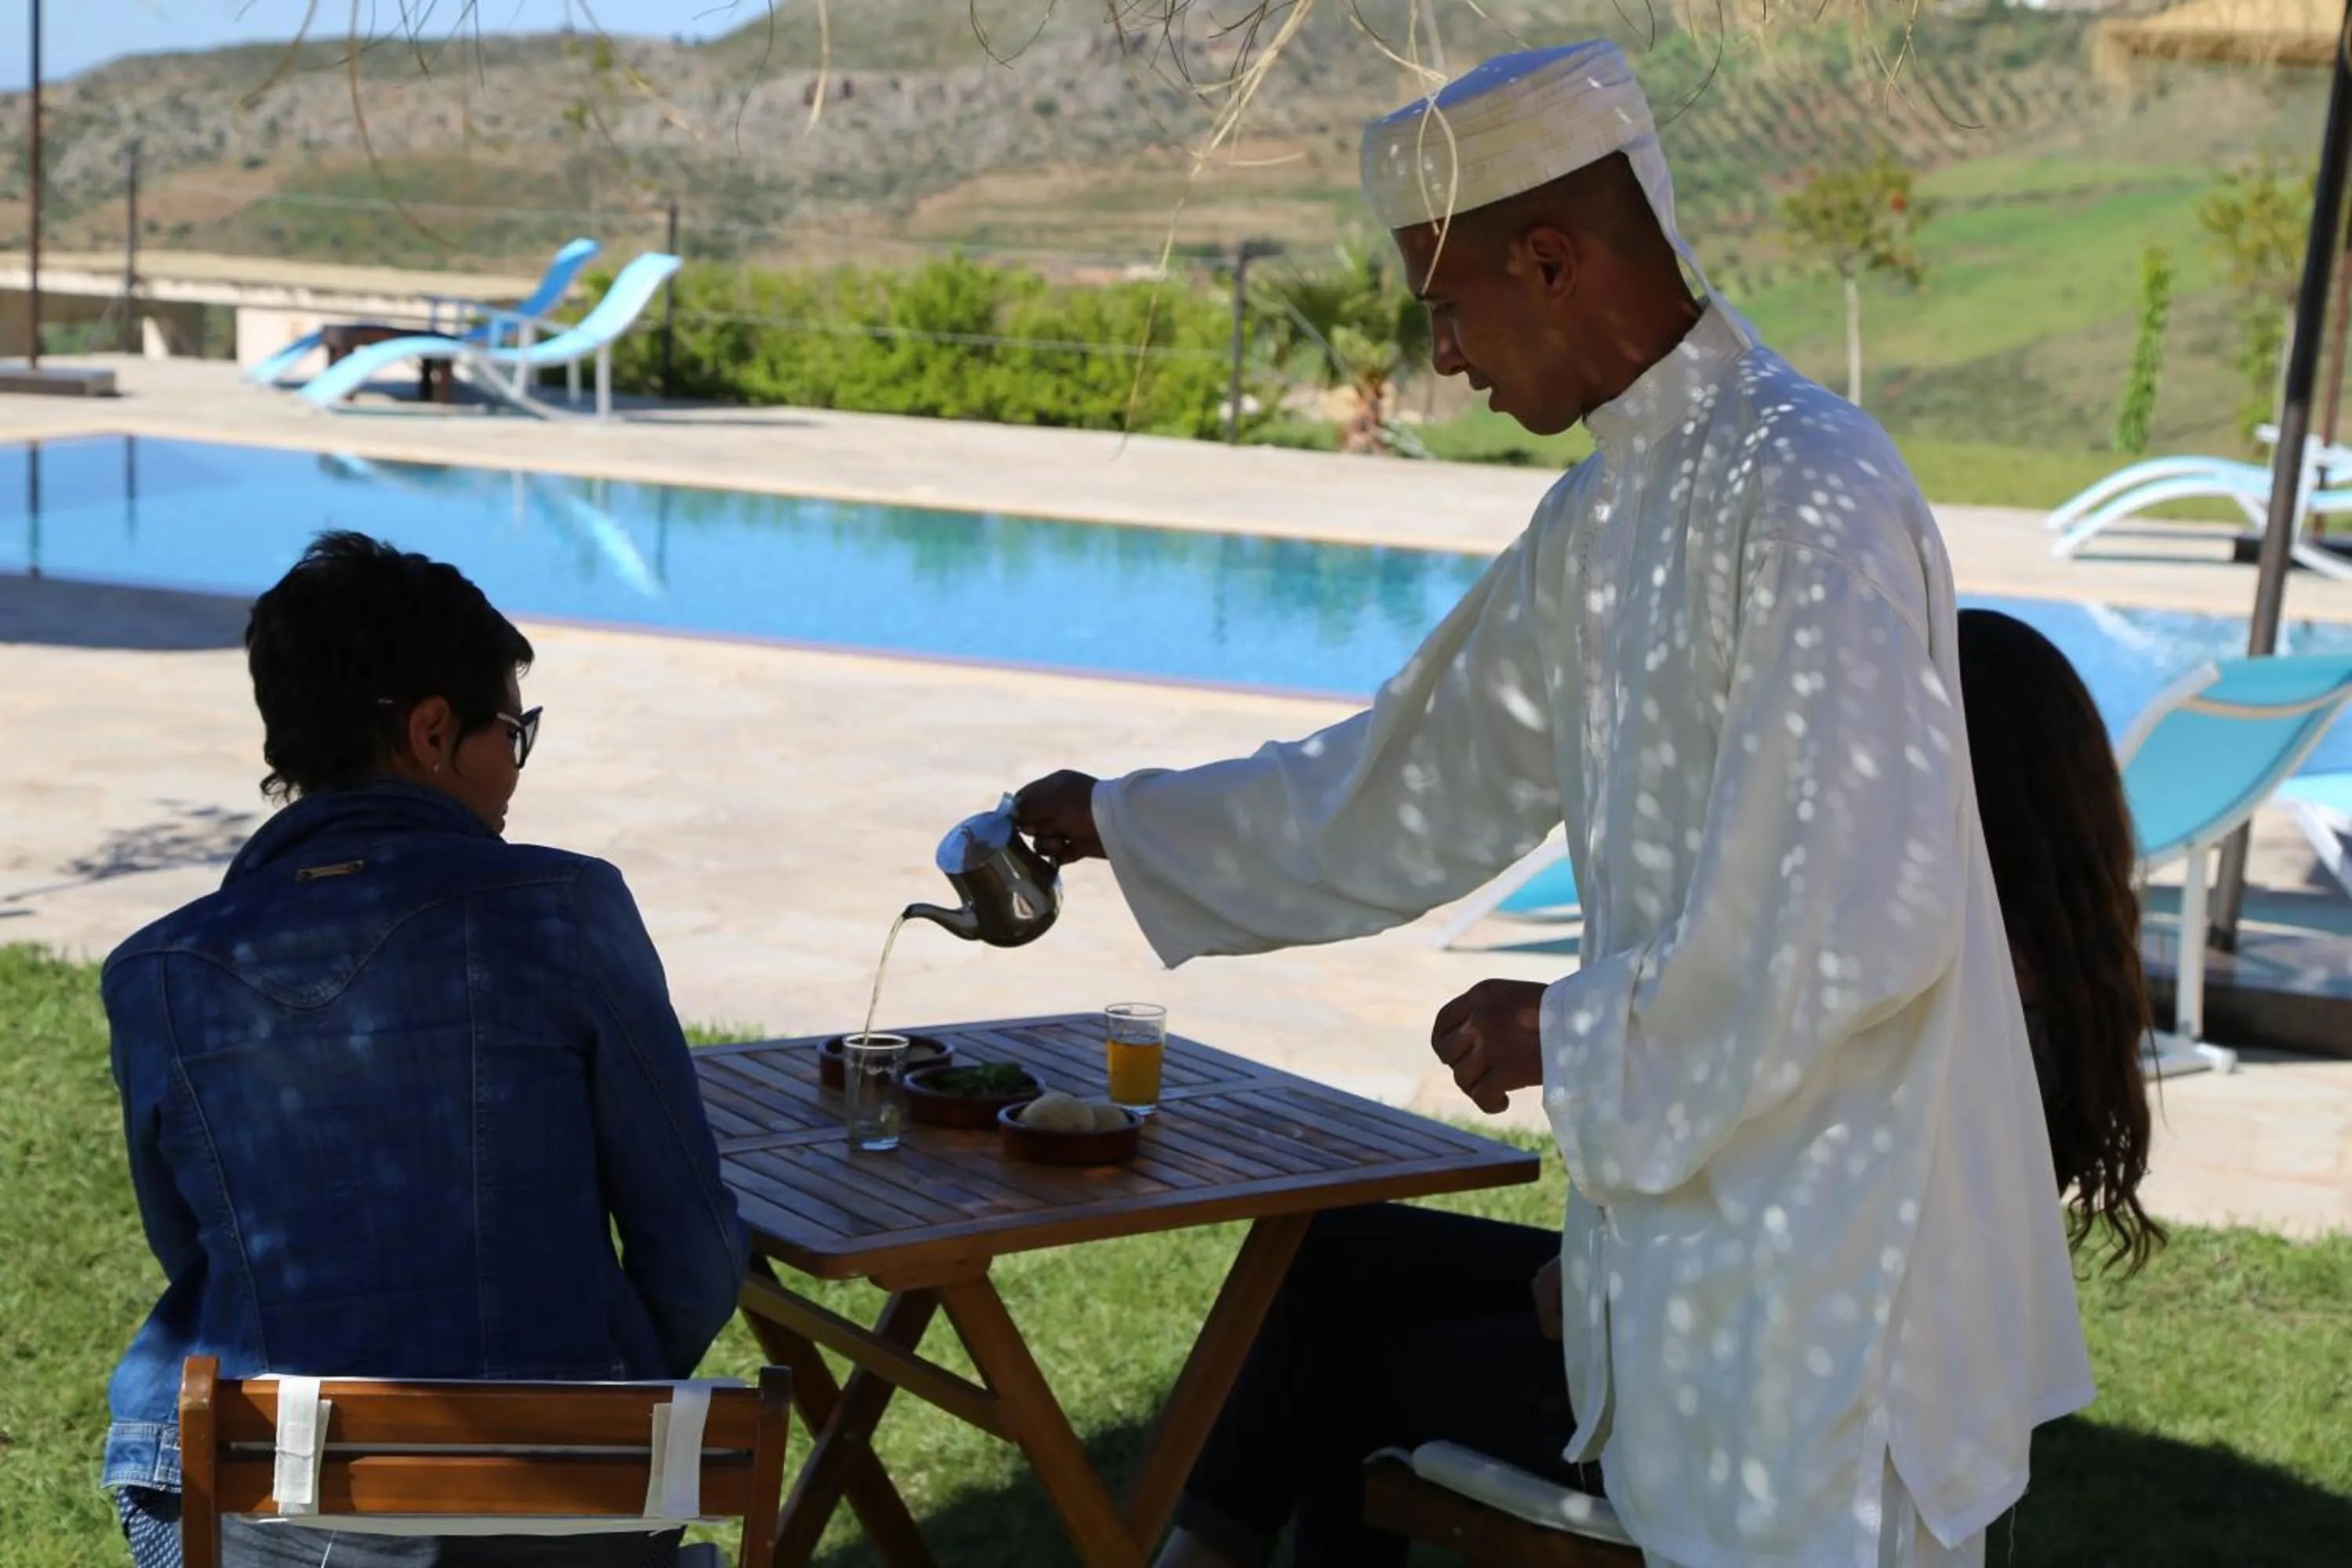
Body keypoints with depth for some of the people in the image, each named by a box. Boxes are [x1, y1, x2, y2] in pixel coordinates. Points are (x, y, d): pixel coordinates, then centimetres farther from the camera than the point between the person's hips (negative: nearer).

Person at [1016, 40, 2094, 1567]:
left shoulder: (1808, 495, -21)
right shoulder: (1597, 525, 8)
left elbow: (1865, 919, -25)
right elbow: (1417, 794, 19)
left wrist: (1572, 1035, -14)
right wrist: (1121, 825, 23)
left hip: (1832, 1256, -8)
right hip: (1689, 1216, 8)